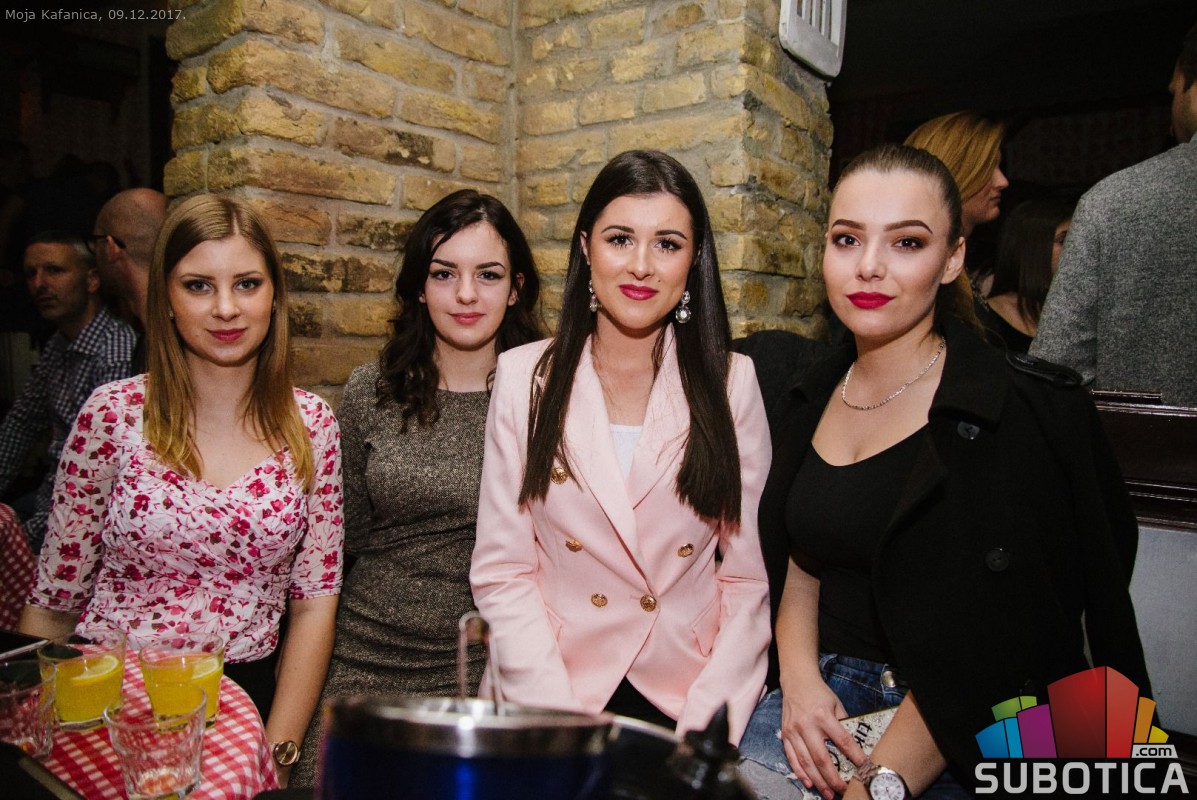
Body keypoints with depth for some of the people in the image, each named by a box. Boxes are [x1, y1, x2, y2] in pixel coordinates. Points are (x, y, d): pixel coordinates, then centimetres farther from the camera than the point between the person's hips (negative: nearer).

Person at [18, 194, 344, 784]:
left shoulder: (311, 424, -2)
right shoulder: (113, 413, -6)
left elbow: (314, 603, 0)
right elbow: (54, 600, 3)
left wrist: (277, 750, -5)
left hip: (246, 699, 1)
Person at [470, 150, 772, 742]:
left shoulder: (732, 383, 0)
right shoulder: (524, 377, 0)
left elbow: (751, 578, 1)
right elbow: (502, 572, -1)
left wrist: (706, 728, -8)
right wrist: (558, 718, -9)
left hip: (686, 692, 0)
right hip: (552, 688, 0)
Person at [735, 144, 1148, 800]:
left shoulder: (1033, 411, -11)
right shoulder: (810, 398, 6)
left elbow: (985, 641, -16)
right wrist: (799, 679, -6)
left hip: (975, 735, -4)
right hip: (828, 690, 5)